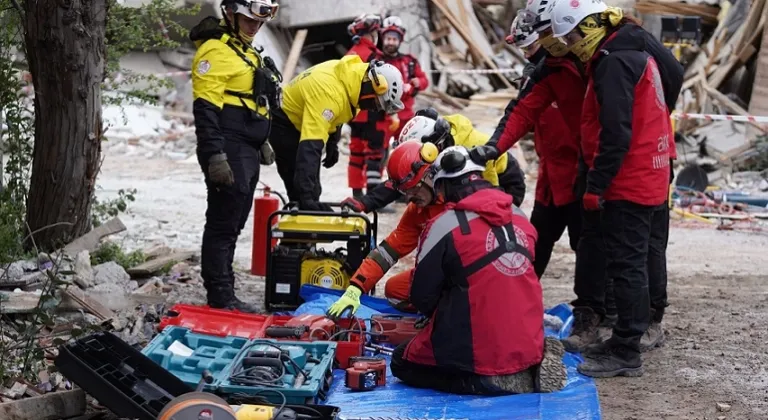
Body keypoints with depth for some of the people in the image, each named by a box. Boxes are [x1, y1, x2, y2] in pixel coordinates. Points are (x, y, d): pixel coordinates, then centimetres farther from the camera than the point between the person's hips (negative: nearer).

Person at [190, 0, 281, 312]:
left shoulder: (245, 52, 21)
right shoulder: (216, 50, -11)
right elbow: (205, 108, -18)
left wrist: (261, 143, 29)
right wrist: (215, 155, -24)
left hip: (247, 154, 10)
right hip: (228, 153, -10)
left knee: (232, 225, 13)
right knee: (223, 225, -7)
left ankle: (223, 294, 20)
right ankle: (221, 298, -5)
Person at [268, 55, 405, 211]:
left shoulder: (353, 73, -11)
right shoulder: (329, 92, -38)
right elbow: (310, 146, -46)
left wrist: (332, 143, 10)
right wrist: (307, 196, -51)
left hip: (303, 119, 10)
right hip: (285, 124, -10)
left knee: (310, 191, 13)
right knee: (304, 195, -14)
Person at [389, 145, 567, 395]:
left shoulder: (444, 226, -11)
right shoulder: (520, 217, 6)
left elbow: (422, 298, -4)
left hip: (479, 353, -6)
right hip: (529, 347, 6)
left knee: (402, 362, 16)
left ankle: (486, 382, -5)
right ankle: (529, 371, 8)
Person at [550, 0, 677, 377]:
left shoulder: (614, 63, -18)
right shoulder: (636, 52, 14)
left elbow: (616, 134, -23)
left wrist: (595, 185, -17)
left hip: (628, 183, -11)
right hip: (649, 179, 11)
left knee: (626, 265, -6)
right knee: (631, 264, 16)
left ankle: (625, 353, -3)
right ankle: (624, 342, 24)